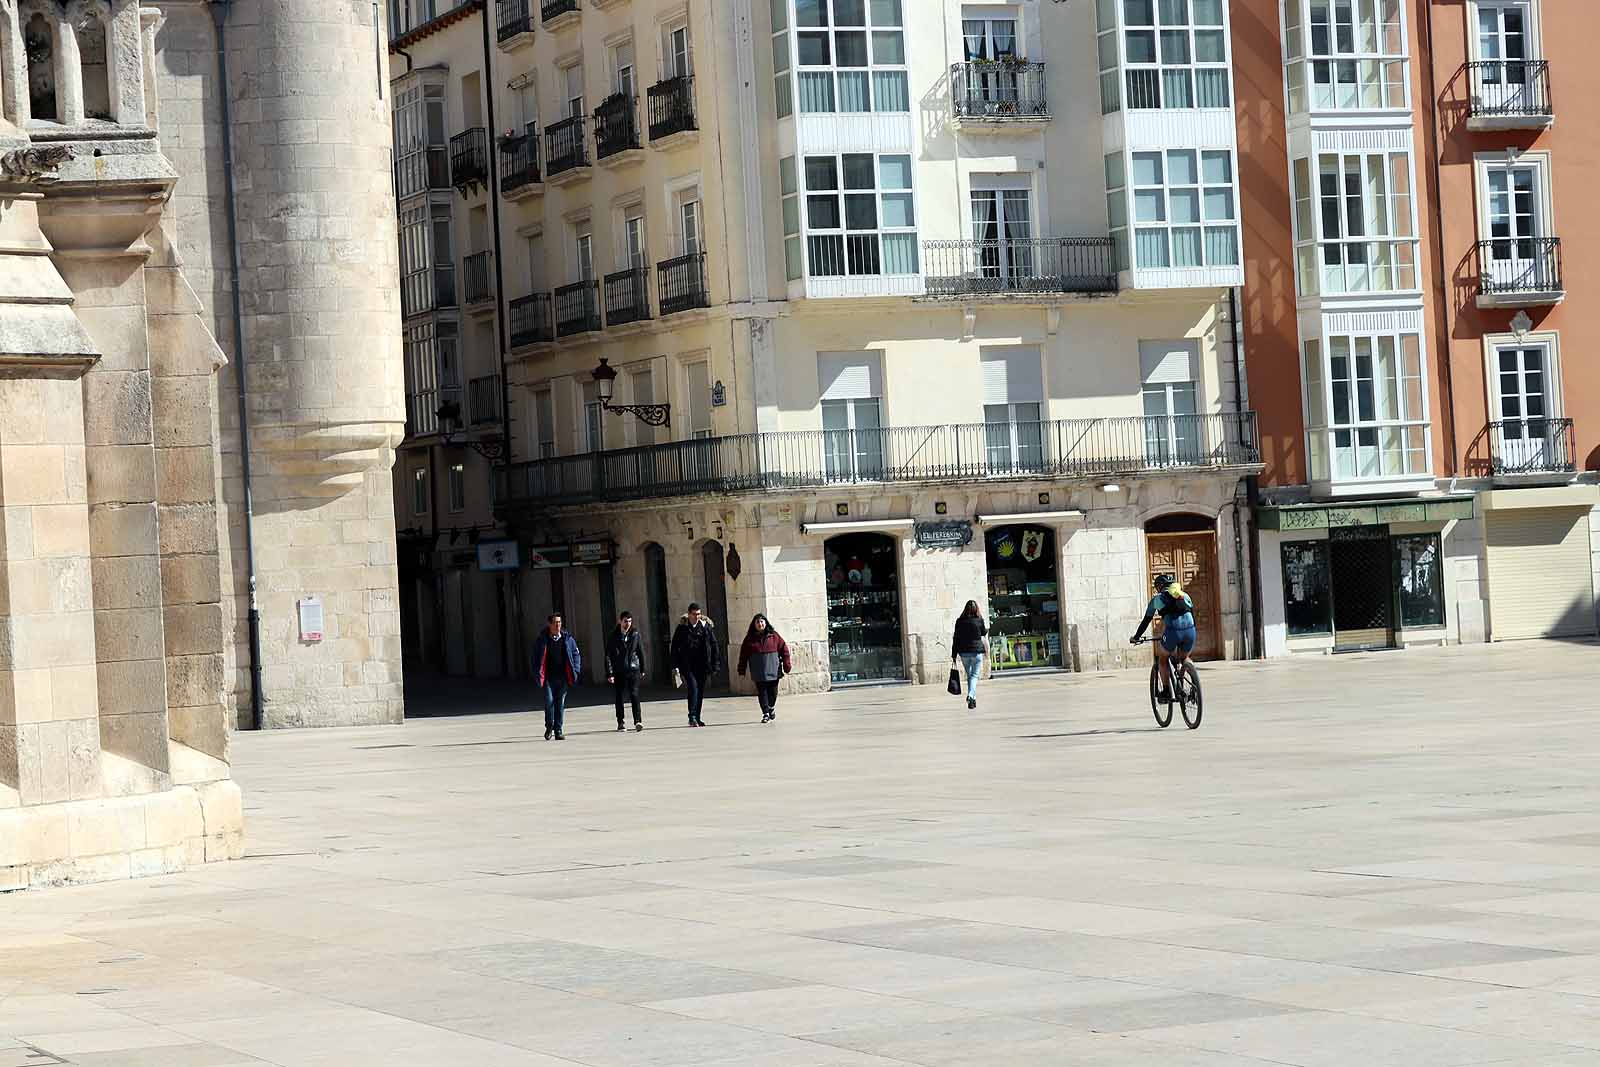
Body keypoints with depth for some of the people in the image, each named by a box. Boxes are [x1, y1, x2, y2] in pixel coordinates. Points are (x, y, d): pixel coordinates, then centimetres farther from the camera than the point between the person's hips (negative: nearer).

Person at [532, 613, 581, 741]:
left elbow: (576, 654, 12)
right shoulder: (542, 640, 1)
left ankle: (558, 731, 11)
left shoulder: (568, 639, 5)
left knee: (560, 703, 3)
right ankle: (549, 727, 8)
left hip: (563, 677, 2)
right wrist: (538, 674, -3)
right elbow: (536, 657, 6)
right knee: (549, 700, -13)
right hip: (548, 677, -2)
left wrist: (575, 671, 1)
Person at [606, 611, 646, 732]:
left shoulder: (635, 634, 4)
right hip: (618, 671, 0)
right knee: (619, 697, 6)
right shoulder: (614, 636, -2)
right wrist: (609, 673, -8)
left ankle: (638, 721, -14)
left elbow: (641, 652, 12)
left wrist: (642, 669, 13)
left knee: (634, 695, -10)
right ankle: (621, 722, 18)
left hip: (633, 669, 0)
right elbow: (608, 655, -3)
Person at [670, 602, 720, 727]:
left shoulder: (706, 626, 3)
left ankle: (697, 718, 15)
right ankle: (692, 717, -17)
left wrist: (715, 664, 1)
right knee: (693, 687, -17)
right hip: (687, 664, -3)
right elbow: (675, 647, 4)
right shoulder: (682, 628, -1)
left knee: (700, 691, 6)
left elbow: (713, 645, 6)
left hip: (702, 665, 3)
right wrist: (676, 665, -2)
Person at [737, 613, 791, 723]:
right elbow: (743, 654, 6)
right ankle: (766, 713, 2)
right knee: (762, 692, -4)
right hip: (758, 672, 0)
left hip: (773, 670, 0)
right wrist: (742, 670, 4)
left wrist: (786, 665, 0)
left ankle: (771, 707, 32)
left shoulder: (774, 636, 3)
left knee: (773, 691, 5)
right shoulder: (749, 638, 4)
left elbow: (784, 649, 5)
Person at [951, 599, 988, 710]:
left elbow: (956, 638, 0)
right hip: (977, 651, -2)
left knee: (969, 675, 17)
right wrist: (987, 628, 35)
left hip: (964, 652, 2)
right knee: (974, 675, -1)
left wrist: (954, 655, 5)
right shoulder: (979, 620, -6)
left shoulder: (960, 621, -1)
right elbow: (984, 633, 11)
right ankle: (971, 695, -23)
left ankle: (972, 698, 20)